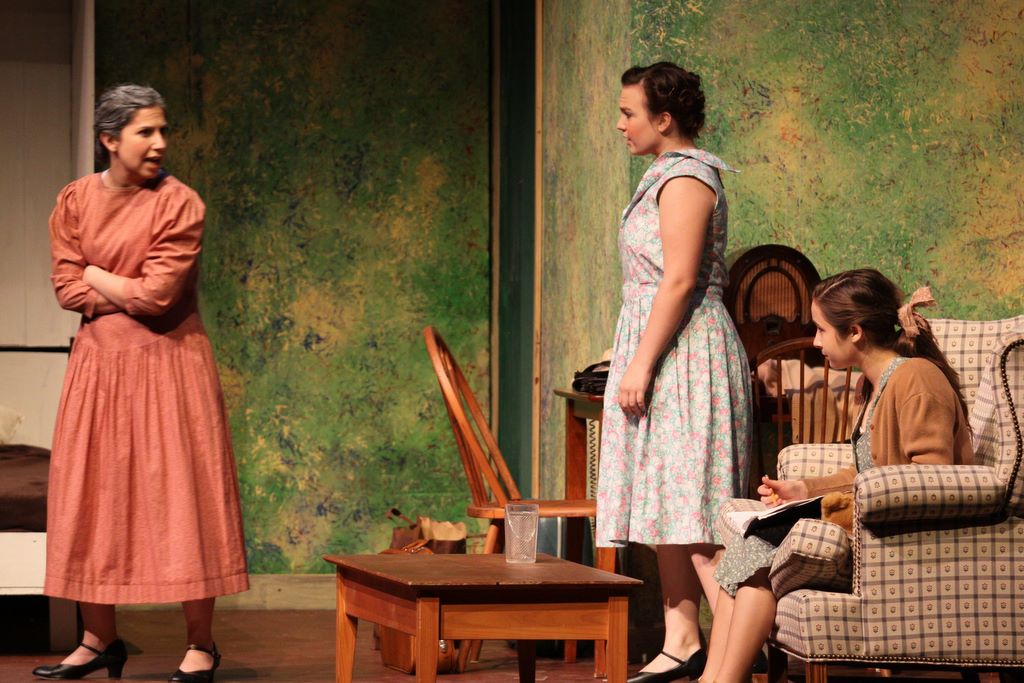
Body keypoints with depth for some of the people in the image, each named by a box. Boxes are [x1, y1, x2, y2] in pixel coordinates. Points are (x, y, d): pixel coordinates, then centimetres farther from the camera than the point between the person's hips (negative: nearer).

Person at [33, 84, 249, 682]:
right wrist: (131, 292, -10)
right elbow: (67, 288, -1)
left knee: (180, 497, -4)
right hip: (99, 363, 4)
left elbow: (157, 295, -15)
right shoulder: (76, 201, 4)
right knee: (94, 497, 6)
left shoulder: (179, 203, -9)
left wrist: (97, 277, -3)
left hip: (167, 364, -4)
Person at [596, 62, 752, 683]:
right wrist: (639, 362, 22)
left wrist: (640, 364, -21)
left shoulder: (686, 178, -13)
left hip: (681, 351, -10)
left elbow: (679, 281, -20)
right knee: (669, 506, 9)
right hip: (670, 355, 10)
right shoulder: (673, 175, 18)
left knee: (692, 508, -12)